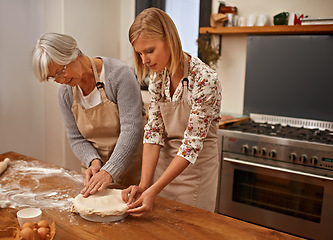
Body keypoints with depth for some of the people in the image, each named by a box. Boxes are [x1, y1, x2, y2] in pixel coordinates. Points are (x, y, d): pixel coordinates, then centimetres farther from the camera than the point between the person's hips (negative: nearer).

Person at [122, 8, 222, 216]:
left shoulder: (205, 80, -25)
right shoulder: (158, 75, -5)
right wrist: (143, 185, -15)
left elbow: (192, 144, -24)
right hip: (164, 159, 5)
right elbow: (154, 131, -7)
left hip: (195, 166, -5)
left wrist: (153, 190, -27)